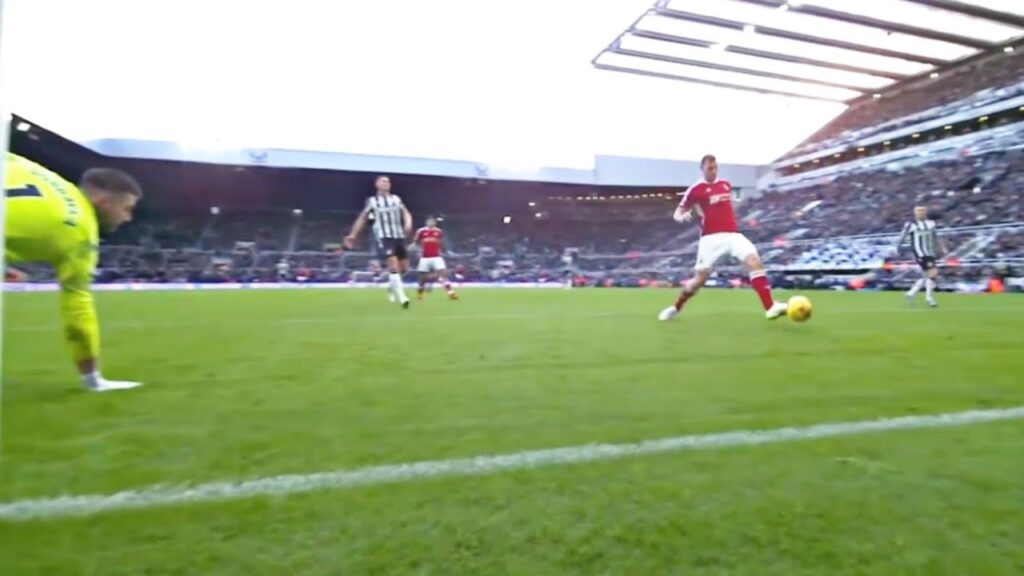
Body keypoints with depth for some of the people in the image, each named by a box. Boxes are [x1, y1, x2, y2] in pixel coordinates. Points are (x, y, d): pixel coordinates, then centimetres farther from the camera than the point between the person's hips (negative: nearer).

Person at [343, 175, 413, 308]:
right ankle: (401, 297, -18)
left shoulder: (396, 199, 15)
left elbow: (406, 213, 8)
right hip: (383, 237, -4)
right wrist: (353, 235, 7)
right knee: (393, 265, -18)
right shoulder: (372, 201, 6)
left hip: (399, 236, 4)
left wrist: (408, 223, -14)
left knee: (404, 267, 5)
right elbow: (362, 219, 11)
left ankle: (392, 286, 34)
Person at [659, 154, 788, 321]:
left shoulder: (726, 185, 15)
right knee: (700, 279, -4)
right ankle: (676, 308, 20)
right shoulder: (696, 190, -1)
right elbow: (677, 214, 0)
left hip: (732, 234, 4)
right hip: (711, 238, -4)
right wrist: (682, 216, -22)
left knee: (755, 261, -19)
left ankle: (770, 307, -20)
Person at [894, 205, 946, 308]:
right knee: (933, 273, -16)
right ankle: (930, 297, -5)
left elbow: (936, 237, 20)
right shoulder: (910, 224, -5)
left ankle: (911, 293, 23)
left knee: (927, 276, 9)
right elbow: (901, 238, 0)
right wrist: (897, 250, 0)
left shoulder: (931, 223, 12)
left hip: (930, 254, 7)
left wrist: (942, 248, 14)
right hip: (920, 254, -7)